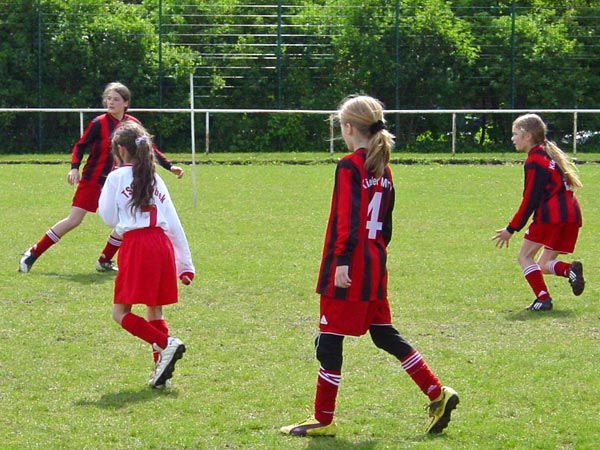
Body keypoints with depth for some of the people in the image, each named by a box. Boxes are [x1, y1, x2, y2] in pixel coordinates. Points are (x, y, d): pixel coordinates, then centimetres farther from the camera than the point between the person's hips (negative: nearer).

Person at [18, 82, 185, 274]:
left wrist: (170, 166, 3)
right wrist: (74, 168, -23)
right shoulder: (99, 123, -11)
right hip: (92, 179, -5)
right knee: (74, 220, -11)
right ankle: (33, 254, -3)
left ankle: (104, 262, 9)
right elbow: (80, 146, -8)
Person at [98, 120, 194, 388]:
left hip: (136, 244, -6)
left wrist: (103, 195, 26)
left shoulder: (116, 178, 2)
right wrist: (185, 264, 16)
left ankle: (166, 345, -19)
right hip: (163, 244, 6)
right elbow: (174, 224, 14)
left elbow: (109, 218, 7)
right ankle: (162, 370, 10)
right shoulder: (156, 179, 17)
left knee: (121, 313, 0)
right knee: (154, 310, 15)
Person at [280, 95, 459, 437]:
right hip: (375, 267, 8)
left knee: (330, 341, -1)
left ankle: (323, 420, 5)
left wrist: (342, 262, -23)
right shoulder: (383, 170, 12)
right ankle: (438, 394, 11)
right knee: (385, 334, 16)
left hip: (348, 269, -8)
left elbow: (348, 221, -20)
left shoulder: (349, 167, -12)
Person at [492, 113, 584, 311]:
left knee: (525, 257, 3)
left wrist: (511, 229, -2)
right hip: (572, 214, 9)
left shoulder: (534, 161, -6)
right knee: (544, 264, 15)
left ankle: (543, 298, -11)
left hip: (550, 215, -9)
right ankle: (570, 270, -15)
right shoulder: (550, 154, 22)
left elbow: (530, 200, -8)